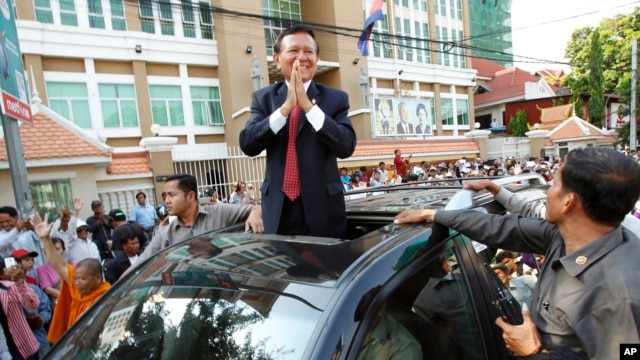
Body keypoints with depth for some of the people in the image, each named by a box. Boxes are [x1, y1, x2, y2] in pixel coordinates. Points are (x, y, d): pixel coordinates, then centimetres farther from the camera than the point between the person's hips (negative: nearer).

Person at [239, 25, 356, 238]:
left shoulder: (336, 98, 1)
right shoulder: (263, 98, 5)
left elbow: (346, 146, -12)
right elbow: (247, 144, -8)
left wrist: (308, 105, -18)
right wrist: (285, 107, -18)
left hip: (322, 208, -1)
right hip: (278, 209, 1)